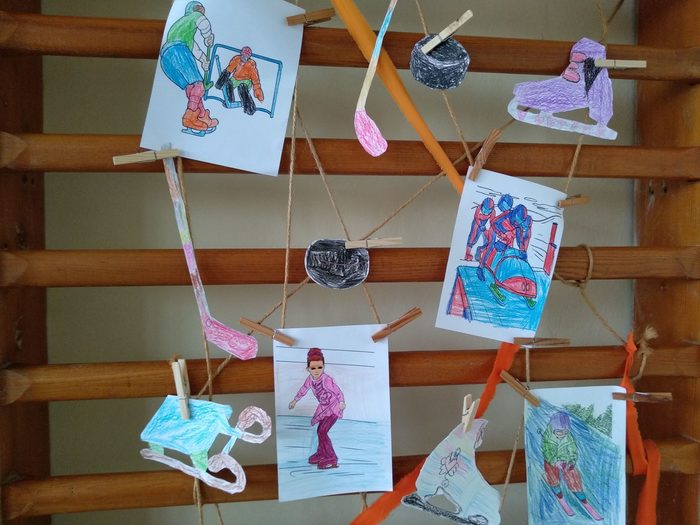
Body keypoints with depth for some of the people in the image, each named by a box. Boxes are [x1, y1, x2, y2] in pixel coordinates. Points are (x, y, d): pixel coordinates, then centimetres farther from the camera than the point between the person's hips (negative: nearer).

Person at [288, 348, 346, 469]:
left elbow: (337, 391, -33)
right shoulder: (310, 379, -6)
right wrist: (295, 400, 24)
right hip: (324, 408, 8)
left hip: (334, 408, -8)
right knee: (320, 431, 16)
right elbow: (303, 389, 12)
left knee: (322, 431, -12)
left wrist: (341, 403, -49)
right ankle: (321, 453, 37)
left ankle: (331, 459, -2)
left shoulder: (326, 379, -29)